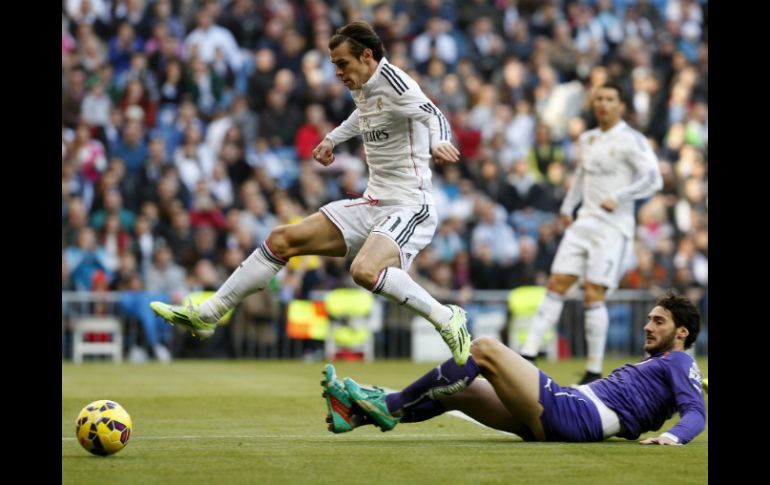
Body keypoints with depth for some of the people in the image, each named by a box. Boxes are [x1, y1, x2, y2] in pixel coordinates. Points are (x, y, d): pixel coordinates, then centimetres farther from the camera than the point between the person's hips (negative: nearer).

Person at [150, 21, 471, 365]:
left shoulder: (393, 83, -15)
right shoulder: (362, 87, 10)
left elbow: (432, 114, -31)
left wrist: (437, 143, -50)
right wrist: (332, 139, 36)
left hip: (408, 206, -9)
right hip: (372, 203, 9)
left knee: (364, 270, -37)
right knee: (283, 240, 6)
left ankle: (447, 318, -20)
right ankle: (206, 315, 13)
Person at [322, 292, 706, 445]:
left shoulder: (679, 363, 6)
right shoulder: (652, 365, 33)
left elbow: (696, 411, -11)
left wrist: (674, 435, -29)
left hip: (576, 414, -10)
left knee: (485, 348, -14)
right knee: (458, 391, 7)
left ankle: (390, 406, -13)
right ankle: (359, 413, 1)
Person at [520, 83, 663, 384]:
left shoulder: (631, 140, -8)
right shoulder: (588, 139, 15)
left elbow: (653, 179, -16)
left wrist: (617, 197, -24)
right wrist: (567, 206, 22)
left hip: (613, 227, -7)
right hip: (584, 223, 7)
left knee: (593, 296, -10)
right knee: (556, 285, -1)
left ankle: (594, 372, -2)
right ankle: (528, 354, -2)